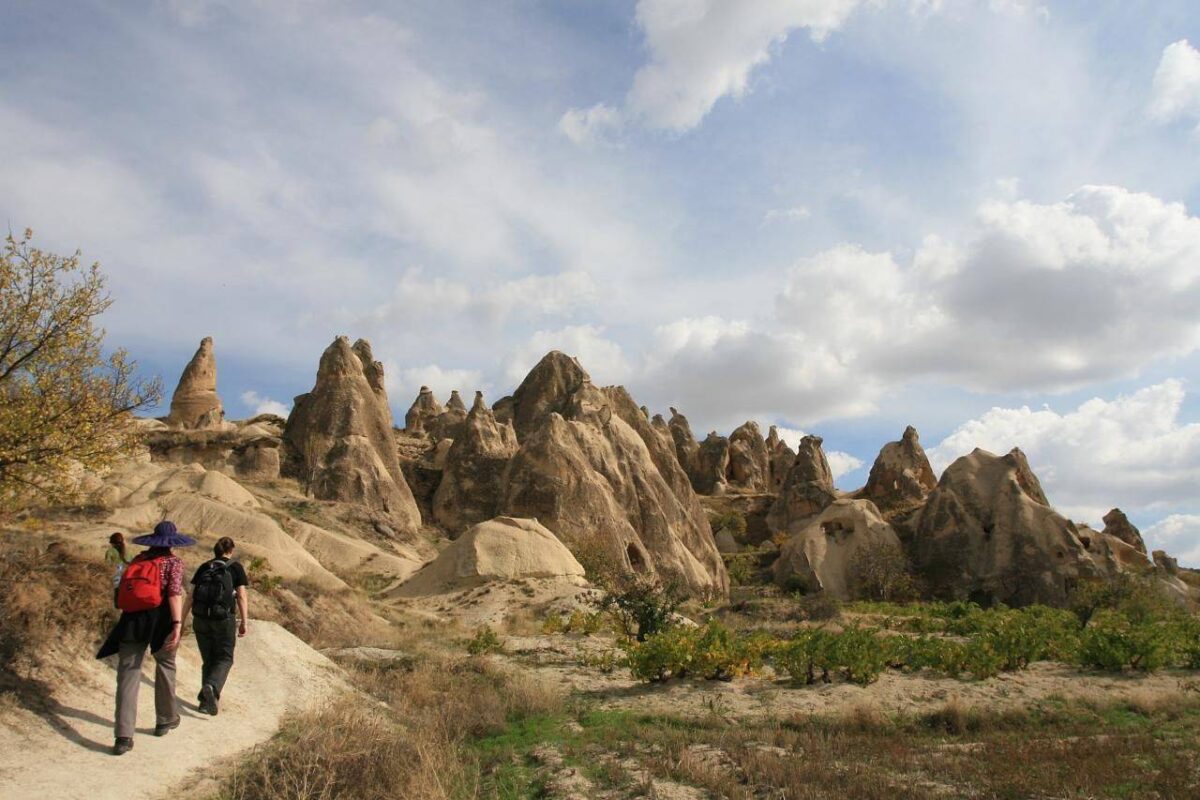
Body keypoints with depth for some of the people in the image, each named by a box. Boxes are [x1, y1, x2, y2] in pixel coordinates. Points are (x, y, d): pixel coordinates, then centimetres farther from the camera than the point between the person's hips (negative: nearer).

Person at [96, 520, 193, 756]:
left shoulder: (138, 559, 14)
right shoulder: (173, 561, 1)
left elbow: (124, 590, 17)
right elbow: (175, 593, -13)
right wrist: (177, 625, -19)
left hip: (132, 619, 3)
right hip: (159, 619, -3)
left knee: (128, 674, 0)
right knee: (165, 666, 17)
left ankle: (124, 736, -7)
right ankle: (166, 720, 30)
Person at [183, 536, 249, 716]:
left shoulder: (203, 567, 11)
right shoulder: (236, 568, 2)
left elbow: (191, 597, 5)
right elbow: (241, 597, -3)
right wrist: (243, 622, 2)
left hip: (200, 619, 3)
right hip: (224, 619, -3)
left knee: (208, 659, 16)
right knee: (224, 658, 7)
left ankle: (206, 700, 12)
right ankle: (211, 686, -20)